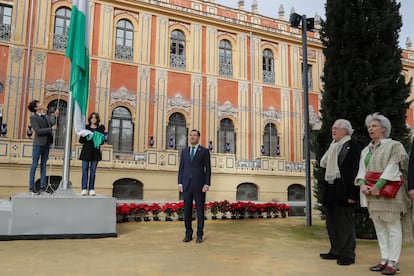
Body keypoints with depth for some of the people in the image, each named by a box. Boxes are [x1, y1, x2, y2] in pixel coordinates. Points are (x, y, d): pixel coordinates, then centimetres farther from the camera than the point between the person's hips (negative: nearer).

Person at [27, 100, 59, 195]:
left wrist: (55, 116, -3)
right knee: (34, 164, -1)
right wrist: (51, 129, -16)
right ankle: (31, 187, 4)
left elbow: (53, 124, 8)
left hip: (46, 143, 7)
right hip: (38, 144, -7)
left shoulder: (46, 116, 14)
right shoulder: (33, 117, -6)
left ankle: (43, 186, 13)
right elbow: (38, 130, -14)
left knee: (43, 165, 8)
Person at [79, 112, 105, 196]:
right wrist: (86, 137, -15)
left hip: (95, 151, 0)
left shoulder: (101, 128, 8)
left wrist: (98, 140, -16)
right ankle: (84, 189, -2)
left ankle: (91, 189, 3)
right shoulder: (86, 127, 8)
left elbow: (102, 141, 5)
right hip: (86, 151, 0)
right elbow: (80, 140, 5)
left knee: (93, 171, 0)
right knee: (85, 170, -3)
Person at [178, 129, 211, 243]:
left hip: (199, 185, -3)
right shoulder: (184, 151, 12)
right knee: (187, 210, 5)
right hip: (186, 184, 3)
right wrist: (180, 183, 1)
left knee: (200, 210, 2)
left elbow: (208, 169, -2)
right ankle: (188, 234, 14)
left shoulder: (204, 151, 2)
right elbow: (181, 168, 10)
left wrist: (207, 184, -10)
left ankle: (199, 235, 10)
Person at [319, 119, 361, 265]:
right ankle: (336, 251, 24)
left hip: (343, 192, -8)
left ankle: (348, 254, 8)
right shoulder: (332, 147, 17)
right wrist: (325, 191, 13)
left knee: (345, 223, -2)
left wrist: (353, 194, -19)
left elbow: (355, 171, -14)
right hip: (330, 191, 8)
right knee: (332, 222, 13)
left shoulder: (353, 146, -7)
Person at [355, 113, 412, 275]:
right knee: (379, 228, 8)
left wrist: (378, 186, -20)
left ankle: (393, 263, 1)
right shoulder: (366, 150, 15)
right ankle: (384, 260, 14)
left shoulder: (393, 146, -3)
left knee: (393, 227, -2)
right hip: (371, 193, 6)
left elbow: (392, 167, -13)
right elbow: (362, 170, 8)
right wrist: (362, 184, -11)